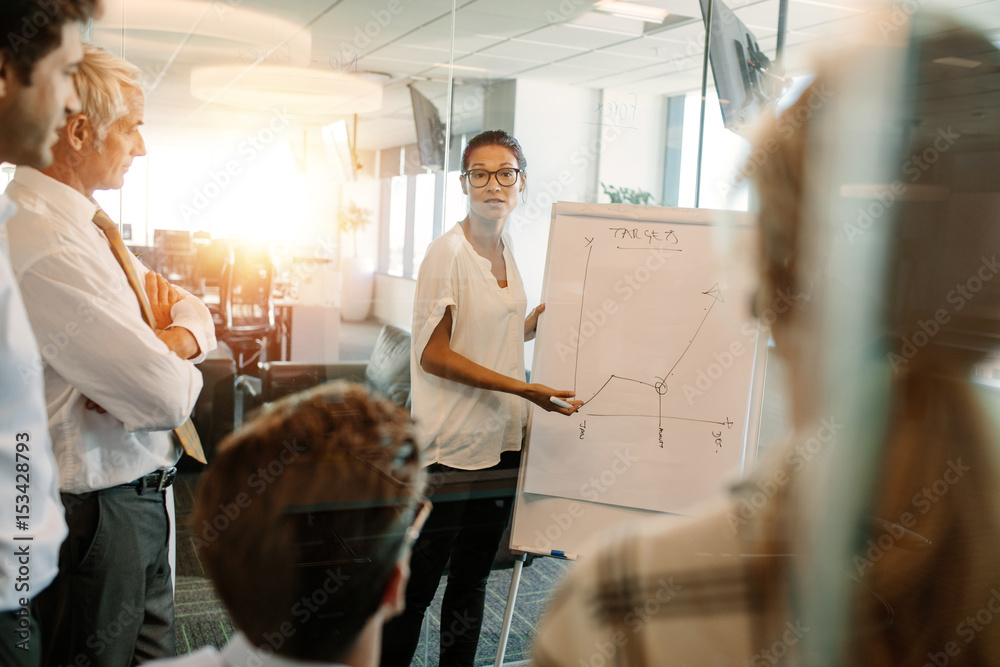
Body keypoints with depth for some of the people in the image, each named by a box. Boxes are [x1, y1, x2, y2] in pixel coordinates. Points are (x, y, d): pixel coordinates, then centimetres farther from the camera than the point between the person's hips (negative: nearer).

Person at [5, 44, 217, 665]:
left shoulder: (90, 226, 6)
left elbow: (195, 313, 9)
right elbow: (167, 398, -29)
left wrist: (171, 344, -14)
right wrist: (168, 359, -6)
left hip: (140, 495, 9)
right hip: (96, 514, -9)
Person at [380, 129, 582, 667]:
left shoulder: (507, 249, 10)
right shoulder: (448, 251, -12)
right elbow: (433, 354, -15)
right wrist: (522, 390, -20)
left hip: (501, 440, 7)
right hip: (451, 443, -7)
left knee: (473, 580, 19)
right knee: (416, 583, 3)